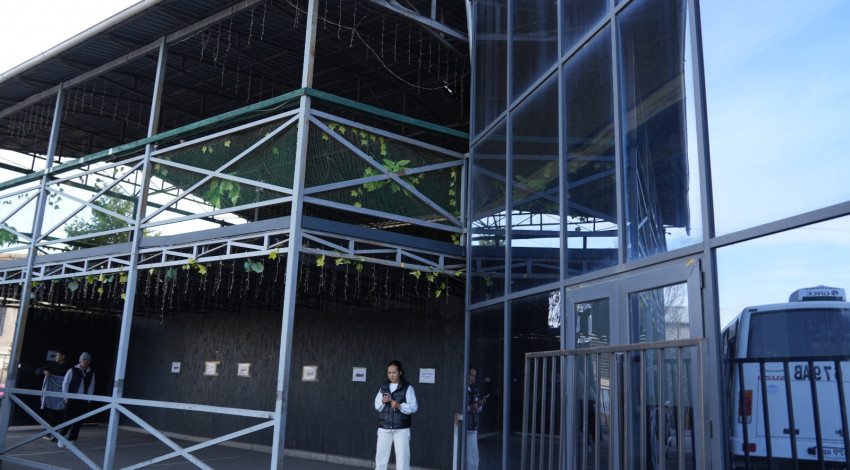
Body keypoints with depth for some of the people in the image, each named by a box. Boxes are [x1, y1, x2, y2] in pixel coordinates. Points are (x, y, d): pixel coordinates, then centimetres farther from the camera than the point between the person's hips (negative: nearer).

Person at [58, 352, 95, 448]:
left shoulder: (91, 373, 9)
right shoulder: (72, 371, -1)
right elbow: (65, 384, 2)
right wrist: (66, 397, -4)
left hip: (82, 401, 3)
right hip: (71, 400, -3)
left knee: (78, 422, 0)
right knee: (68, 420, -6)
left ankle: (71, 441, 8)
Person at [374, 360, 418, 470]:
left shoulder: (407, 388, 0)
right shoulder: (383, 388, 12)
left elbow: (414, 407, -5)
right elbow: (377, 406, 13)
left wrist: (399, 406, -20)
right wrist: (383, 401, -8)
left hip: (401, 429, -3)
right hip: (384, 428, 3)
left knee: (402, 456, -4)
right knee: (381, 456, 3)